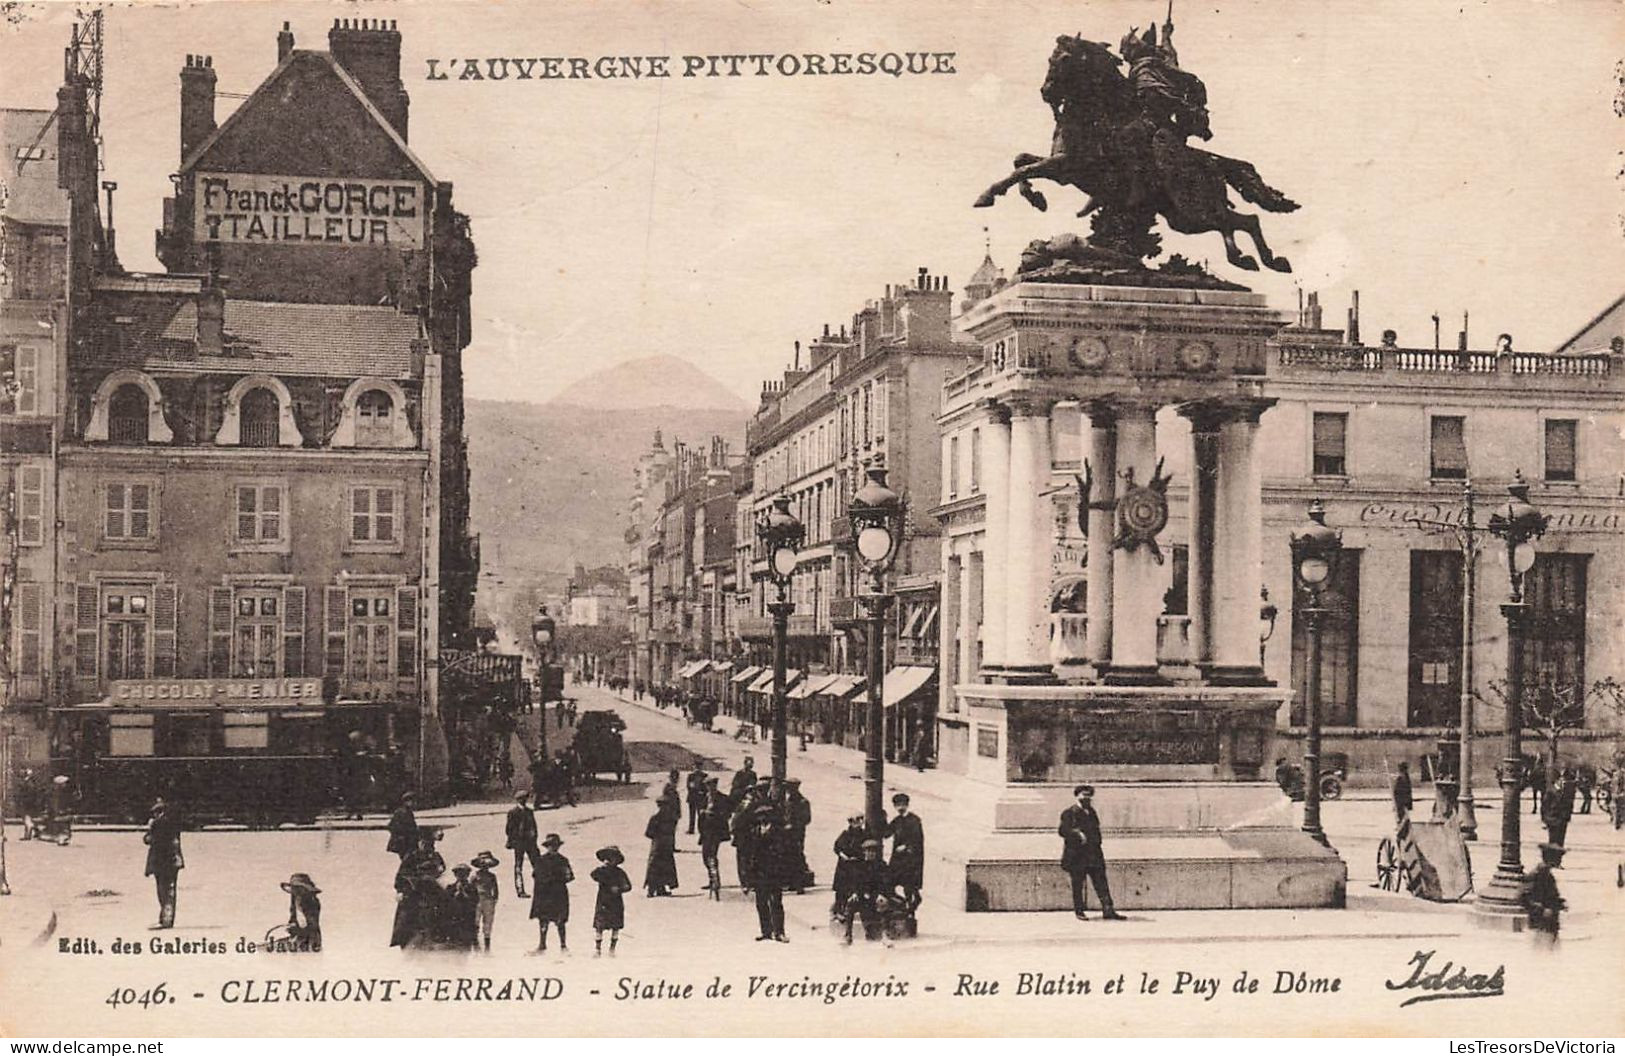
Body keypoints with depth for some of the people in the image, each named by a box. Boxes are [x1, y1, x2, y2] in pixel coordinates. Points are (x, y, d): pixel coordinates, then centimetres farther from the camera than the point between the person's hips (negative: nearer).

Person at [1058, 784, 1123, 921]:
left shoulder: (1091, 812, 17)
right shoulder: (1069, 813, -3)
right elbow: (1062, 830, -12)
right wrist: (1077, 834, -26)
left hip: (1093, 855, 6)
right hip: (1076, 855, -6)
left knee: (1101, 883, -1)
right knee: (1077, 885, 1)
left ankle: (1108, 910, -4)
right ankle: (1078, 912, 10)